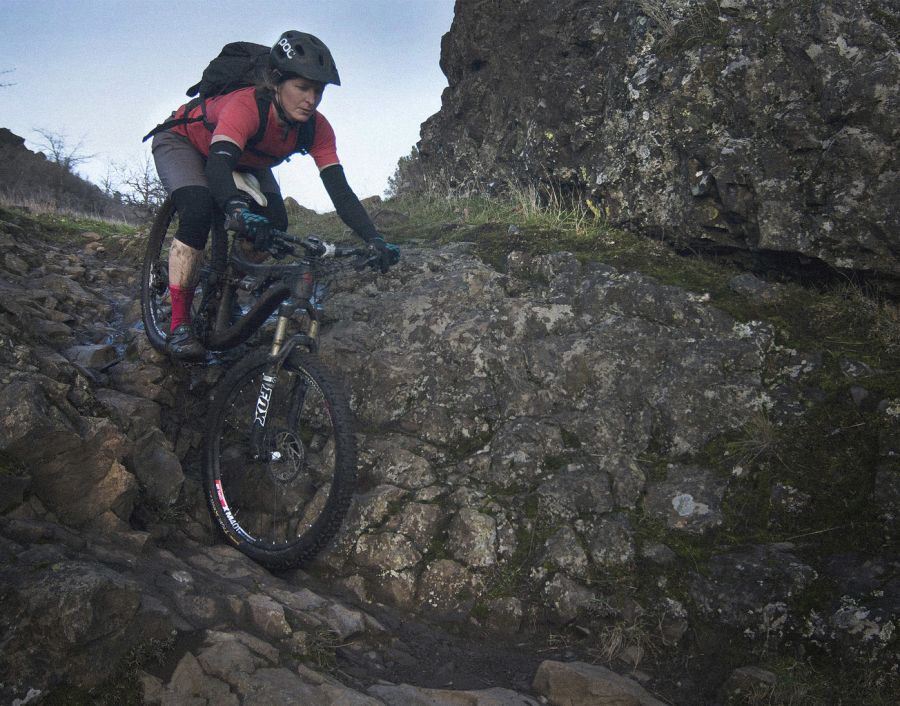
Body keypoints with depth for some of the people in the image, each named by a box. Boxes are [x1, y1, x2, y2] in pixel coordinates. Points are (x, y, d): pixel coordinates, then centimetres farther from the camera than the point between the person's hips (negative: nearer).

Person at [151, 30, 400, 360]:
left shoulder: (316, 128, -26)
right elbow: (218, 166, -56)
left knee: (275, 225, -15)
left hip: (242, 160, 6)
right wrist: (238, 211, -76)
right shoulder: (245, 106, -42)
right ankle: (179, 324, -22)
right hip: (182, 141, -5)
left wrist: (374, 240, -42)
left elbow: (339, 190, -29)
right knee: (198, 211, -31)